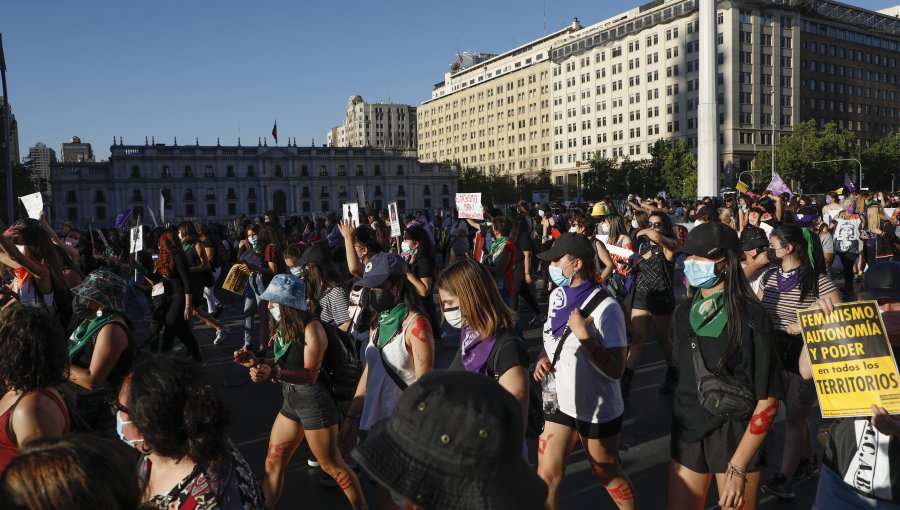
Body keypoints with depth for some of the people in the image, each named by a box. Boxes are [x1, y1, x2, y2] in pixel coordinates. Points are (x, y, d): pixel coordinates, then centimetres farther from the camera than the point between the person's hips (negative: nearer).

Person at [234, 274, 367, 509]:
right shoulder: (284, 326, 5)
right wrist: (256, 361, -6)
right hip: (291, 401, 8)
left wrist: (274, 373, -38)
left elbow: (310, 374, -24)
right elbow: (282, 362, 12)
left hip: (314, 403, -8)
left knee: (332, 465, 6)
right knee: (272, 464, 15)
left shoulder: (312, 328, -20)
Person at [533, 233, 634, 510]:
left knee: (607, 475, 17)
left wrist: (584, 335, -31)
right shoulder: (556, 296, 0)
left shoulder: (605, 308, -21)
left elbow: (615, 369, -23)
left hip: (597, 410, -5)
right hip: (559, 402, 5)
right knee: (546, 477, 7)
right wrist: (543, 358, -5)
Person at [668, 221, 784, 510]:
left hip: (735, 435, -5)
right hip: (687, 432, 5)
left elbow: (768, 399, -18)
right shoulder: (685, 311, 1)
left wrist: (738, 468, -20)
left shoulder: (750, 317, -16)